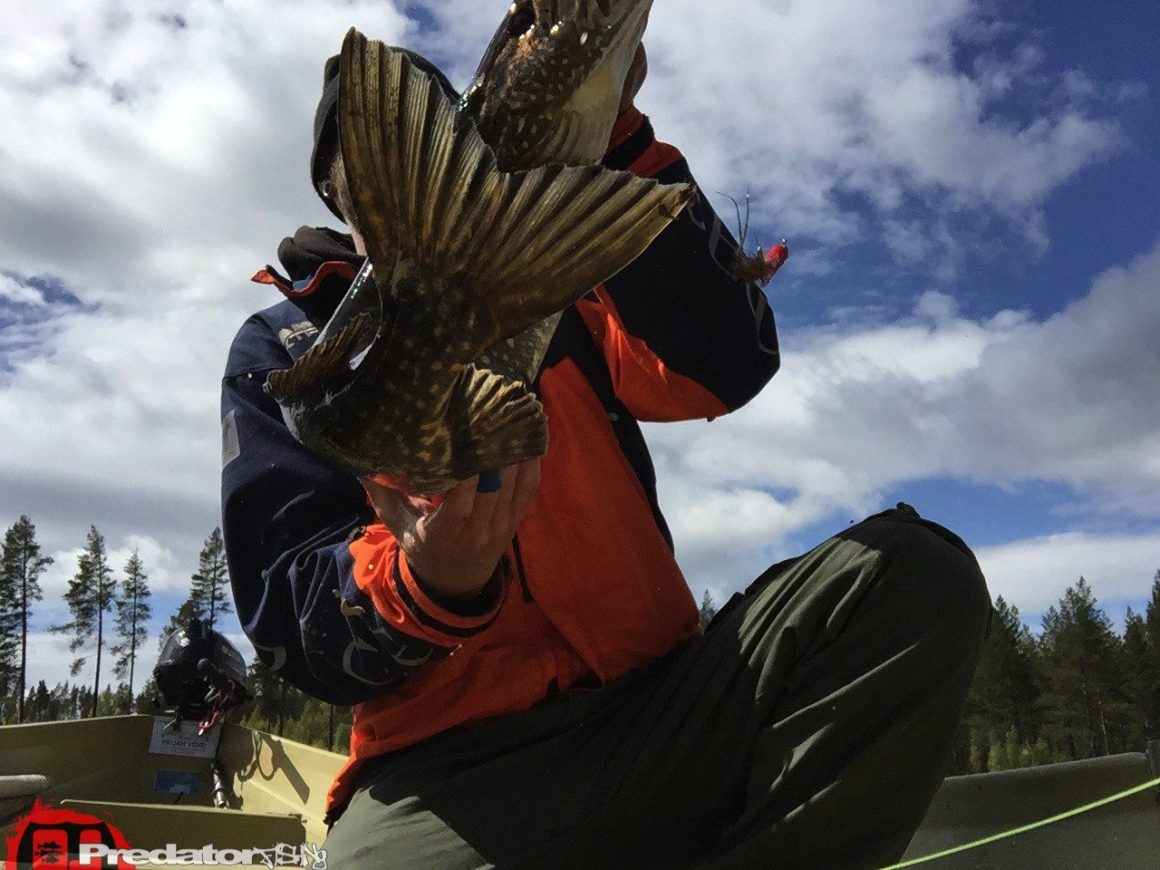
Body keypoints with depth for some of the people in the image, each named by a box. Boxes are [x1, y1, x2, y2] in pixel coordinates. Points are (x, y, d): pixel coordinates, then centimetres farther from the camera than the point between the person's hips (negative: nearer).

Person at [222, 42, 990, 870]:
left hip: (657, 711, 3)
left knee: (912, 569, -19)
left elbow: (724, 367, -5)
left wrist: (611, 131, -13)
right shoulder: (282, 350, 10)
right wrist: (431, 585, -25)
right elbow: (297, 620, -2)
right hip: (452, 763, -2)